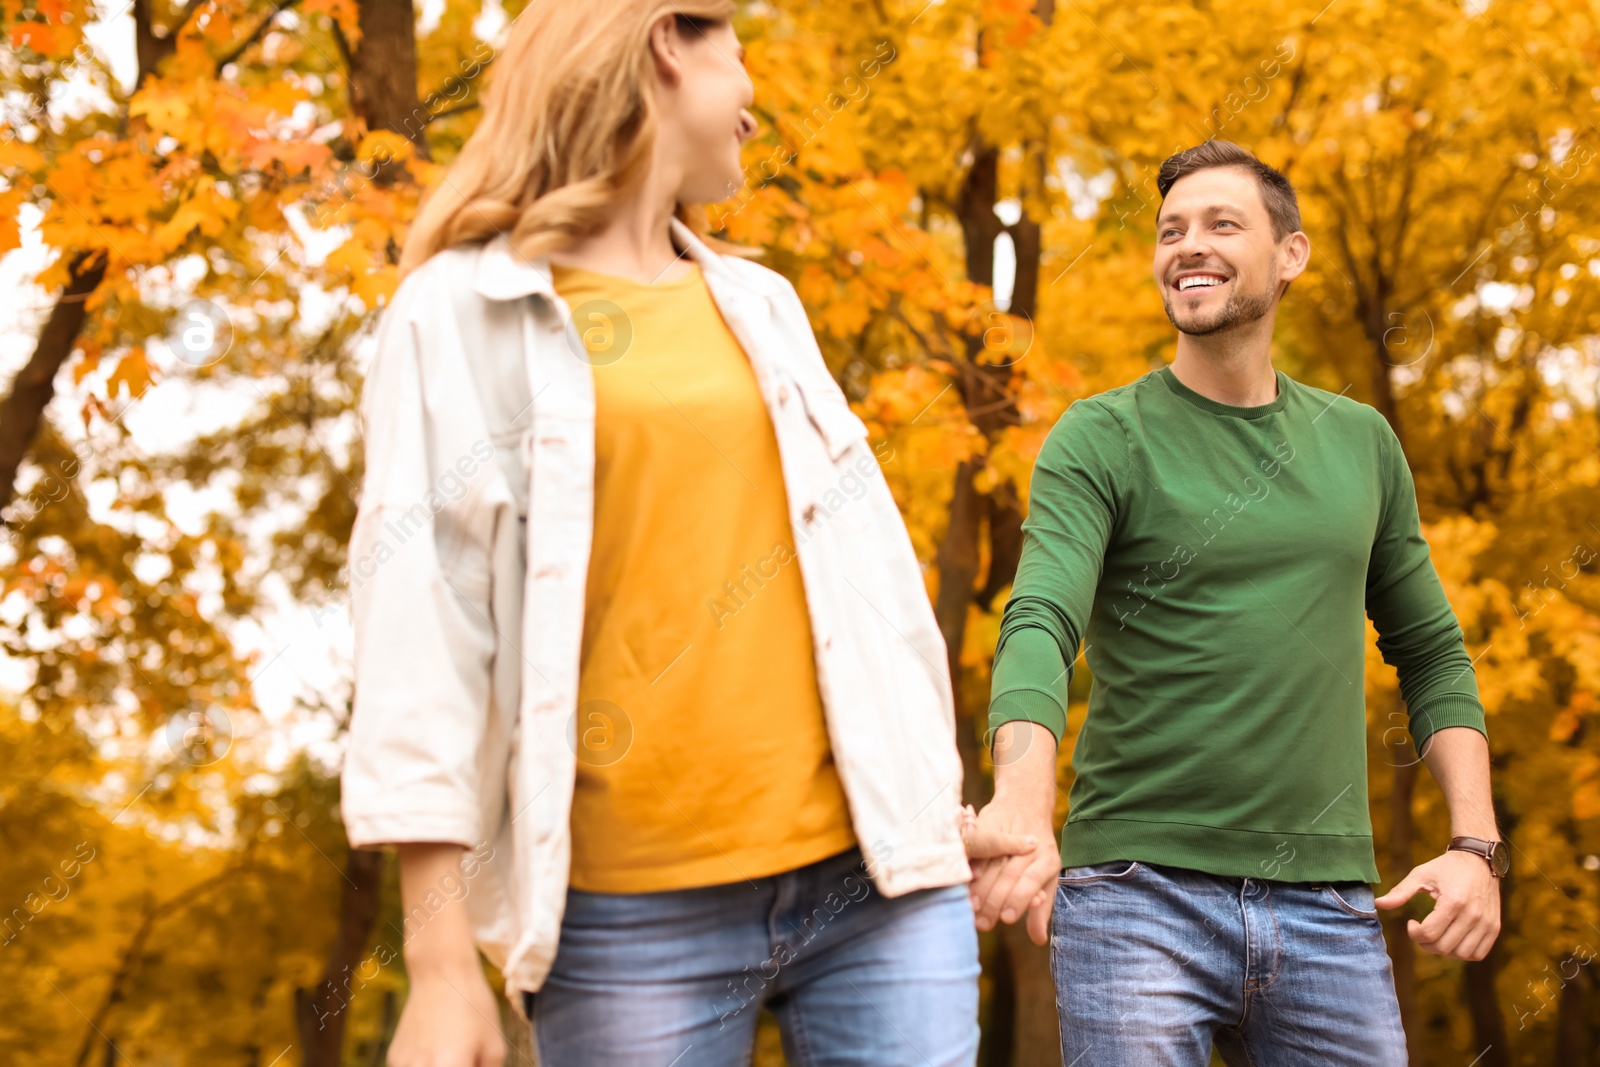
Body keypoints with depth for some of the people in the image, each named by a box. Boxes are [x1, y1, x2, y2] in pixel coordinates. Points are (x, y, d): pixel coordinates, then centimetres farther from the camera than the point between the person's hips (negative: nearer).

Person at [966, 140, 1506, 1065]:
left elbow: (1431, 651, 18)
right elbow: (1040, 629, -16)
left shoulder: (1360, 442, 13)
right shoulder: (1101, 441, -2)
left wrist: (1478, 842, 4)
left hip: (1327, 899, 4)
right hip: (1137, 889, -3)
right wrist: (1022, 804, -35)